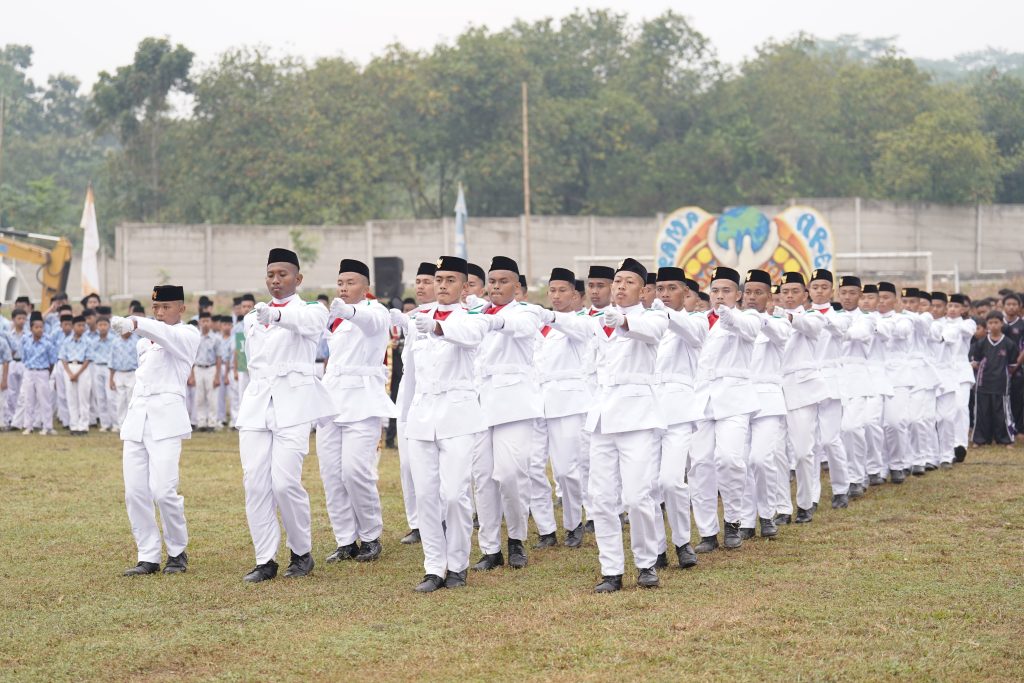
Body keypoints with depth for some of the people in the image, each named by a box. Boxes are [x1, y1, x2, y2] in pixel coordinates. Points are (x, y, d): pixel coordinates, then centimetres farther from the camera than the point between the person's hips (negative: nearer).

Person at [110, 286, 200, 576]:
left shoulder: (187, 335, 1)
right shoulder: (144, 342, 22)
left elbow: (165, 334, -21)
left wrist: (134, 323, -39)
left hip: (166, 418, -7)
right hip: (136, 417, 7)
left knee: (163, 491, -15)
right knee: (135, 493, -1)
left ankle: (178, 552, 4)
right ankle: (148, 557, 7)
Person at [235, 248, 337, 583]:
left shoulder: (312, 311, 2)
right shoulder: (251, 318, 18)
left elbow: (306, 322, -24)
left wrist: (275, 316, -45)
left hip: (293, 405, -5)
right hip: (256, 404, 5)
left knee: (285, 482, -14)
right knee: (254, 483, -3)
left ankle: (302, 553, 6)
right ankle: (265, 560, 4)